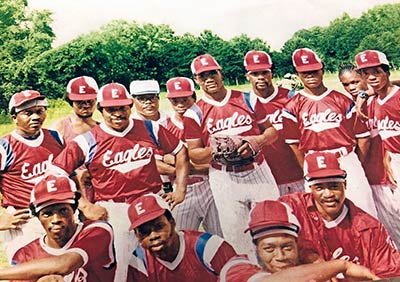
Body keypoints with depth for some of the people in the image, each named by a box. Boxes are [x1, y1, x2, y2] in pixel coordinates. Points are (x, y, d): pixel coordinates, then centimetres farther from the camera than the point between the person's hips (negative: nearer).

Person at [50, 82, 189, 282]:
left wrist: (180, 189, 7)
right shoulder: (87, 142, -6)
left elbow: (180, 151, 12)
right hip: (113, 210, -2)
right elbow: (55, 174, -6)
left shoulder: (150, 129, 2)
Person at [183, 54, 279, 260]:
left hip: (258, 171, 2)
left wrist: (259, 140, -13)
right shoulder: (194, 113, -1)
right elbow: (194, 155, 0)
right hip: (223, 179, -1)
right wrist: (213, 151, -21)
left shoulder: (247, 99, 4)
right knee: (236, 237, 7)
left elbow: (271, 131, 9)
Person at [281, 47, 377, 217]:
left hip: (347, 163, 1)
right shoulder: (293, 106, 1)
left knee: (364, 214, 3)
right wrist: (308, 172, 1)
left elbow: (357, 136, 7)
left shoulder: (342, 100, 6)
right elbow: (295, 144, 2)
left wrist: (356, 165, 0)